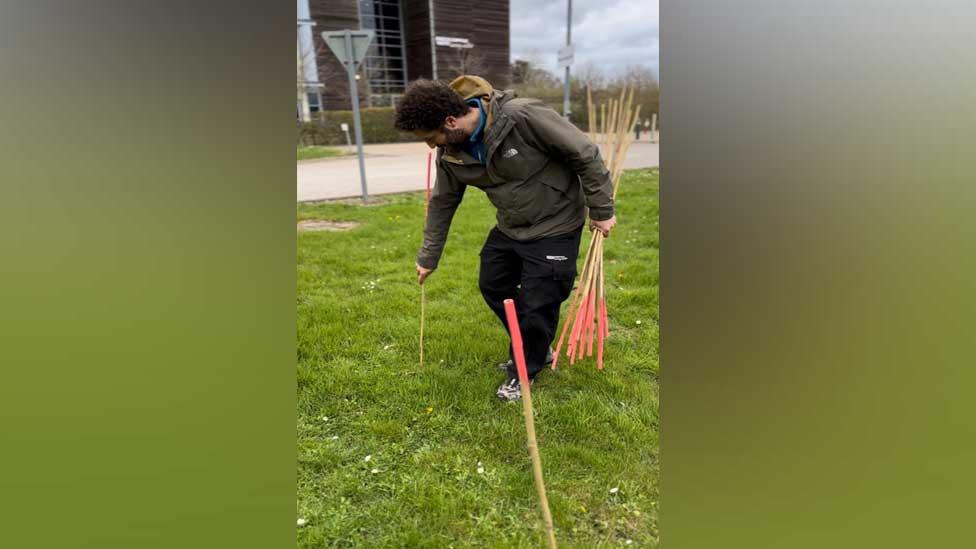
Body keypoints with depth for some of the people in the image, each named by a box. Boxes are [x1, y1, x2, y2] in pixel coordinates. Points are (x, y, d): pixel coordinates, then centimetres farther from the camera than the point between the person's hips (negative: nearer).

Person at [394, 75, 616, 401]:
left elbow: (584, 154, -21)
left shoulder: (522, 117, -30)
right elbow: (442, 204, 6)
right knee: (492, 286, 15)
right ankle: (536, 350, 36)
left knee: (537, 304, -3)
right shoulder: (450, 154, -9)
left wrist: (602, 209, -15)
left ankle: (524, 371, 24)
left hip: (555, 227, -7)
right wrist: (428, 258, 14)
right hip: (509, 228, 7)